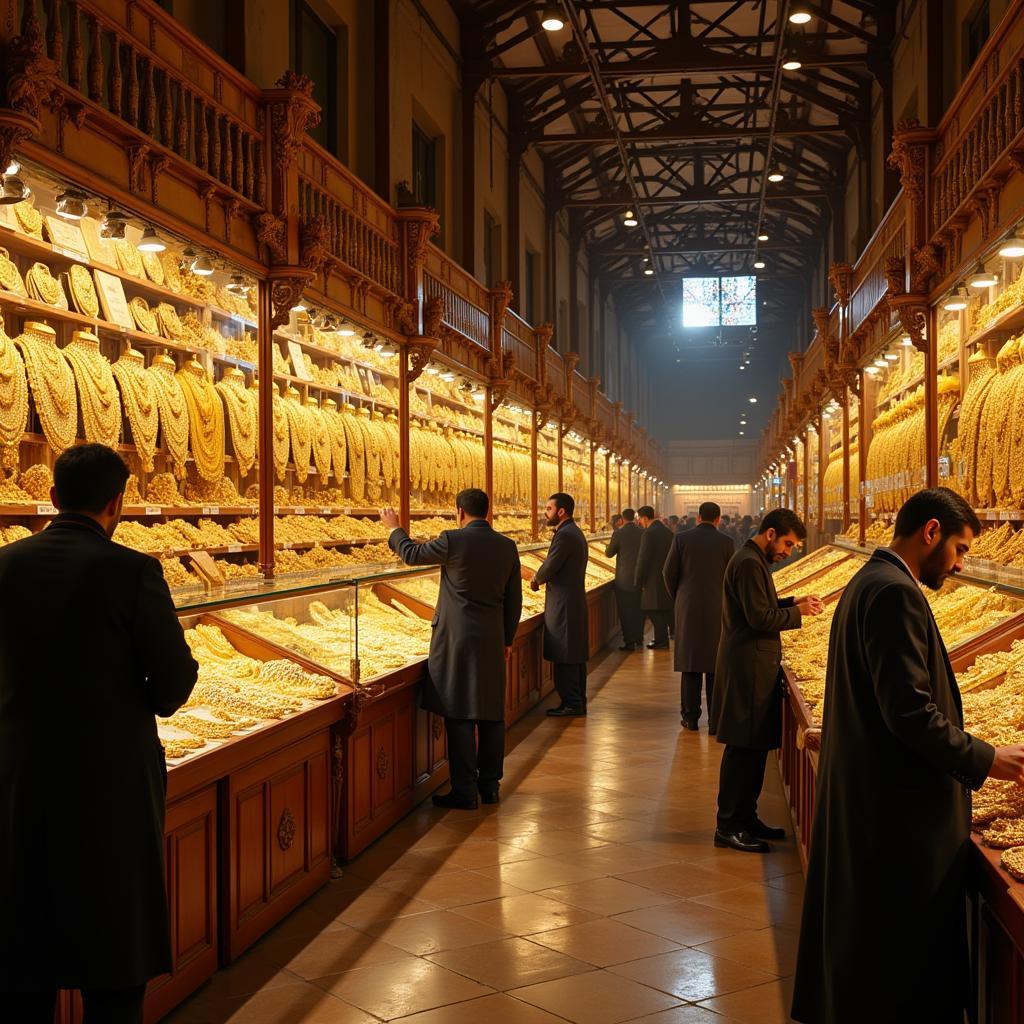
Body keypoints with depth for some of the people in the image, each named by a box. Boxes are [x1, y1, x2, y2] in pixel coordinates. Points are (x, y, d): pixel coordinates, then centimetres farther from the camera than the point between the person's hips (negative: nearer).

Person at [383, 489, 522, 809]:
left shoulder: (454, 540, -11)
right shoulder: (507, 546, 3)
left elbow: (412, 554, 3)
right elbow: (514, 600, 9)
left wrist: (394, 528, 20)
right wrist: (508, 639, 19)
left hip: (457, 639, -5)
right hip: (492, 640, 5)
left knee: (460, 716, 0)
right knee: (492, 714, 12)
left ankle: (464, 791, 3)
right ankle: (490, 785, 20)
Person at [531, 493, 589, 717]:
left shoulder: (565, 535, -18)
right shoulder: (575, 532, 15)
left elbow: (549, 567, -17)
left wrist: (536, 580, 2)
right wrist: (541, 578, 4)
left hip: (563, 605, -10)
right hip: (575, 602, 10)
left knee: (564, 658, -4)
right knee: (576, 655, 14)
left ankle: (571, 704, 0)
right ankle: (578, 702, 21)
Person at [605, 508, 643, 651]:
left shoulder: (619, 533, -13)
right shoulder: (643, 533, -2)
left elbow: (609, 553, -4)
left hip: (624, 579, -4)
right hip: (640, 577, 4)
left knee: (625, 611, 3)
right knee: (638, 609, 16)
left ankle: (629, 642, 3)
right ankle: (639, 639, 22)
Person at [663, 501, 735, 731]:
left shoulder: (681, 539, -2)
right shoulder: (726, 542, -3)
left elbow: (669, 573, 0)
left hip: (688, 608, 1)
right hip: (717, 609, 0)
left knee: (690, 662, 6)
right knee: (715, 665, 5)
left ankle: (691, 717, 7)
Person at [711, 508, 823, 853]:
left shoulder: (754, 560, 17)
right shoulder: (749, 563, -17)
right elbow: (760, 618, -21)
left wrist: (792, 602, 9)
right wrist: (798, 612, -10)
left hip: (755, 665, 11)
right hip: (748, 667, -11)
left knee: (754, 746, 14)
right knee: (743, 747, -6)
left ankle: (746, 817, 22)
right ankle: (728, 826, 0)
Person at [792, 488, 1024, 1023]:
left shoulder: (867, 582, 14)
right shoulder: (895, 593, -19)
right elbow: (911, 712, -24)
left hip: (861, 800, 11)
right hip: (902, 813, -11)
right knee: (910, 971, 0)